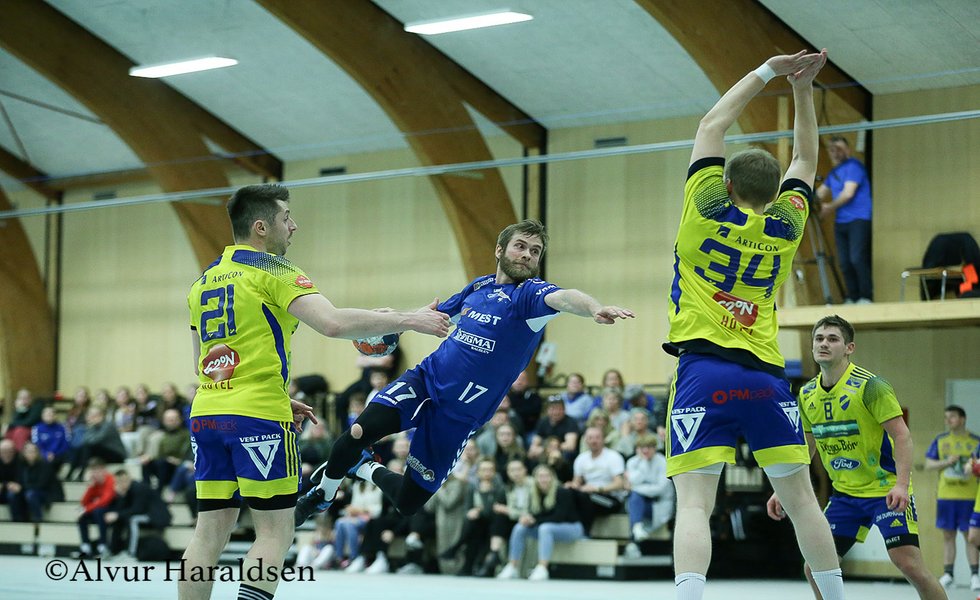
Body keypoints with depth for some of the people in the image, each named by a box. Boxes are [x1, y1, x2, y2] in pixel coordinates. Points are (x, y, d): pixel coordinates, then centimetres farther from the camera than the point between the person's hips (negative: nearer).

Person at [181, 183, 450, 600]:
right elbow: (333, 323, -19)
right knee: (275, 533, -1)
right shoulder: (271, 270, -5)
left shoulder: (204, 281, 18)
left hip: (207, 414, 7)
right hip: (257, 416, -7)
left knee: (211, 530, 9)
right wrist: (408, 321, -11)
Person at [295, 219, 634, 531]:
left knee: (407, 503, 2)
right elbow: (437, 313, 26)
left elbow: (563, 299, -36)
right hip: (425, 380, 3)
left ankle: (369, 470, 35)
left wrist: (595, 308, -57)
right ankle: (322, 496, 6)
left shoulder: (530, 293, -11)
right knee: (358, 433, -23)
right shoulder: (479, 286, 6)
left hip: (460, 413, -3)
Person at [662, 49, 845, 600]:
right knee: (801, 497, 12)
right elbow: (806, 159, 24)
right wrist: (802, 88, 20)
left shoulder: (708, 211, 1)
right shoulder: (786, 226, 7)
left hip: (704, 371, -3)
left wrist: (768, 72, 17)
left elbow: (712, 125, 11)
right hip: (766, 375, 3)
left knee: (694, 503, -12)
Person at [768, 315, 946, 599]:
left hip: (887, 490, -6)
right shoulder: (807, 394, 5)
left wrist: (901, 484, -30)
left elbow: (902, 436, -17)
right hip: (845, 493, 6)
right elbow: (805, 448, 17)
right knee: (815, 567, -2)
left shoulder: (869, 386, -14)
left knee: (909, 564, -17)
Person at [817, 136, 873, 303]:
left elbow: (848, 194, -14)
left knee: (857, 258, -17)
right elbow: (820, 193, 24)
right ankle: (852, 298, 9)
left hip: (858, 219, -8)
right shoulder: (833, 172, 18)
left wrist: (829, 207, -4)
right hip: (840, 222, 8)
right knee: (844, 262, 3)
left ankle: (866, 297, -12)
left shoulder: (853, 167, -8)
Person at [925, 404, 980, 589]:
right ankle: (947, 574, 11)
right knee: (948, 535, 6)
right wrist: (947, 462, -10)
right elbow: (929, 464, 5)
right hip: (945, 495, 2)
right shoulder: (940, 441, 7)